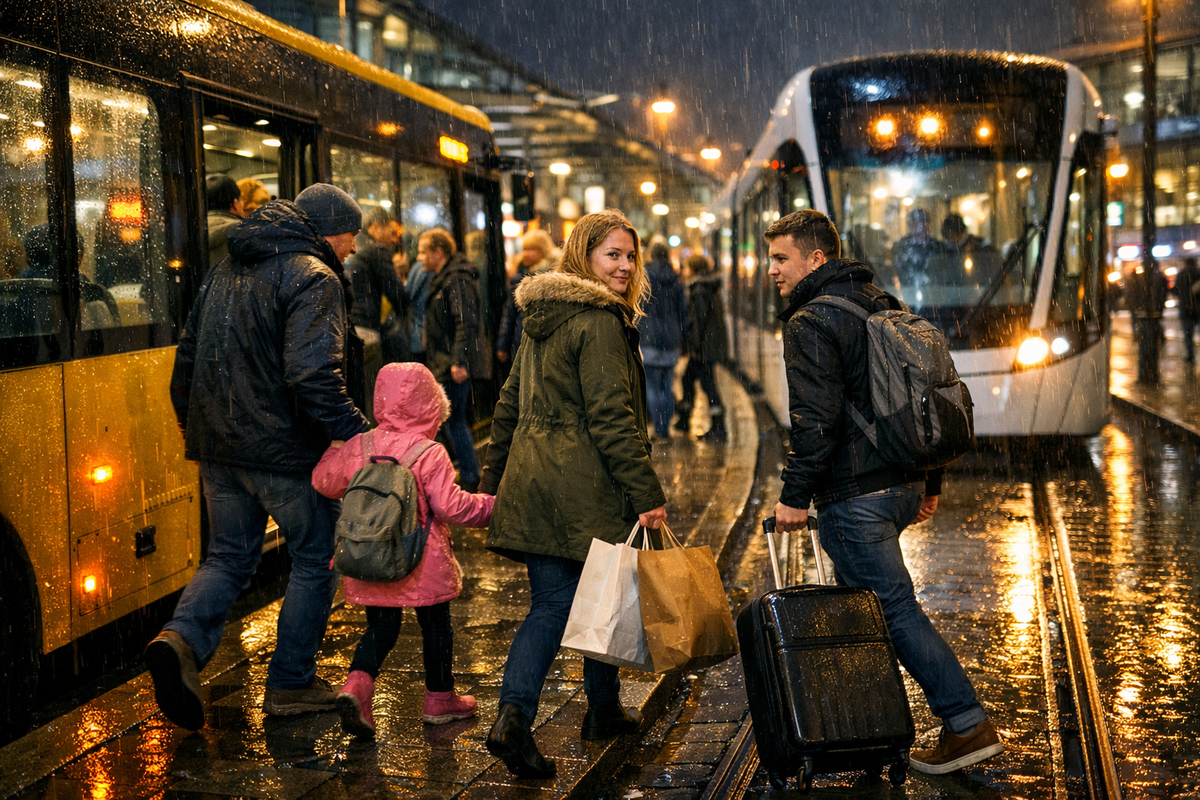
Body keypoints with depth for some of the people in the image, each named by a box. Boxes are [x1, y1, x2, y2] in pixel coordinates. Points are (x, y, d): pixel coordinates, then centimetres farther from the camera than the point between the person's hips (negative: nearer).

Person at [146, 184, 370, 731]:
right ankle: (291, 683, 15)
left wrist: (195, 429, 26)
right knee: (316, 559, 10)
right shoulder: (313, 278, -13)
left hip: (219, 447, 7)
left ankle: (183, 637, -10)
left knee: (229, 555, 16)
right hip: (285, 450, -7)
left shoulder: (225, 271, 14)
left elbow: (187, 357, 18)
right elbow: (312, 373, -26)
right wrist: (357, 434, -21)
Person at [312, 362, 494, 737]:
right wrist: (490, 506, -3)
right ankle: (440, 699, 25)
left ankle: (356, 686, -10)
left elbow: (324, 482, 12)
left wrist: (335, 449, 31)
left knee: (381, 627, 14)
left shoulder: (358, 447, -1)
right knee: (435, 626, 14)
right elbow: (450, 506, -17)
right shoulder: (430, 454, -14)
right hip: (423, 563, -4)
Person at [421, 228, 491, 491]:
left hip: (456, 366, -10)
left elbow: (466, 322, -22)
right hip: (445, 363, 10)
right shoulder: (442, 279, 18)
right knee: (457, 420, 13)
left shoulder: (457, 280, -14)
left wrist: (459, 361, -27)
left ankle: (469, 479, -1)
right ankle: (471, 476, 20)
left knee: (453, 421, -7)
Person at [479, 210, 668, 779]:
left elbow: (509, 405, 19)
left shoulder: (542, 320, 15)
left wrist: (493, 483, 25)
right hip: (586, 486, -7)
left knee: (550, 604, 6)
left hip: (532, 480, 7)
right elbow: (610, 417, -18)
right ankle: (604, 710, 28)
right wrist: (647, 493, -17)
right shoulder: (600, 322, -12)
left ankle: (513, 715, -11)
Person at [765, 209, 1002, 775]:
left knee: (896, 609, -3)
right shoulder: (882, 305, 15)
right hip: (904, 483, 9)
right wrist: (930, 483, 22)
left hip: (855, 495, -9)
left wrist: (795, 495, -15)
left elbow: (815, 419, -22)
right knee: (858, 596, 19)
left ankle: (968, 725, -2)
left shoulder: (810, 323, -13)